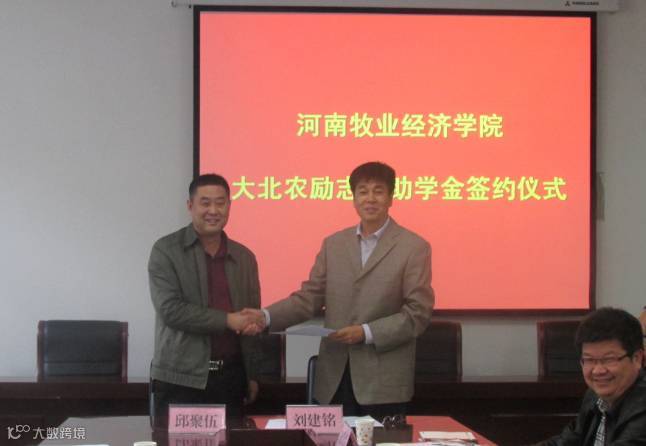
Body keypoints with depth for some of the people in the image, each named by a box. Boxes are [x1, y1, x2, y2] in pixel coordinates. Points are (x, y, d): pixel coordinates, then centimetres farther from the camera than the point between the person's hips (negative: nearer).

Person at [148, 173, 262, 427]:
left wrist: (253, 374, 13)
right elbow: (170, 310, -13)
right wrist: (226, 320, -16)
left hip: (231, 376, 4)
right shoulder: (166, 251, -3)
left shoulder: (244, 257, 12)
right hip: (181, 377, -4)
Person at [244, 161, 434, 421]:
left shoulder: (414, 247, -1)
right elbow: (309, 298, 9)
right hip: (334, 379, 4)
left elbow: (418, 313, -6)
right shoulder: (333, 244, 12)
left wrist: (367, 333, -15)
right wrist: (266, 317, -7)